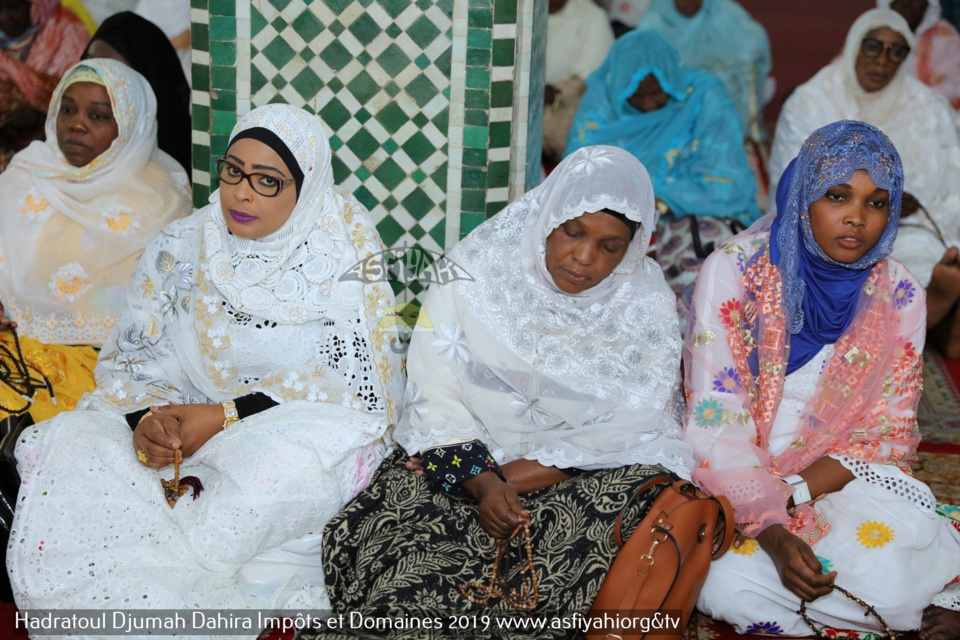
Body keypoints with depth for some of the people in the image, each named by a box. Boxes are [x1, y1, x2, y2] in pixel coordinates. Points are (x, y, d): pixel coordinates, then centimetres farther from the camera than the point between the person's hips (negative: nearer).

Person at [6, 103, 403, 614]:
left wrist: (227, 416, -18)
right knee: (68, 444, -22)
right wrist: (146, 418, -18)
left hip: (298, 431, -3)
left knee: (287, 460, -38)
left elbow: (364, 387, -12)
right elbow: (130, 361, 7)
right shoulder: (180, 250, 4)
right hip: (181, 433, 3)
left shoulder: (343, 262, -6)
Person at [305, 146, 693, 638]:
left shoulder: (646, 308, -2)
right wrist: (482, 482, -24)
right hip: (465, 462, -1)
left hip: (587, 480, 1)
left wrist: (512, 478, -17)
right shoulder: (477, 271, -4)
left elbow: (626, 434, -9)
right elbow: (436, 400, -7)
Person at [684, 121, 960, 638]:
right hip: (735, 489, 0)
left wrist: (794, 494, -15)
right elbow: (716, 424, -13)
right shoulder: (733, 271, -9)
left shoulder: (899, 296, 0)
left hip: (838, 481, 1)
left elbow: (889, 434, 2)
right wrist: (772, 532, -26)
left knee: (887, 552, -32)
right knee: (731, 587, -30)